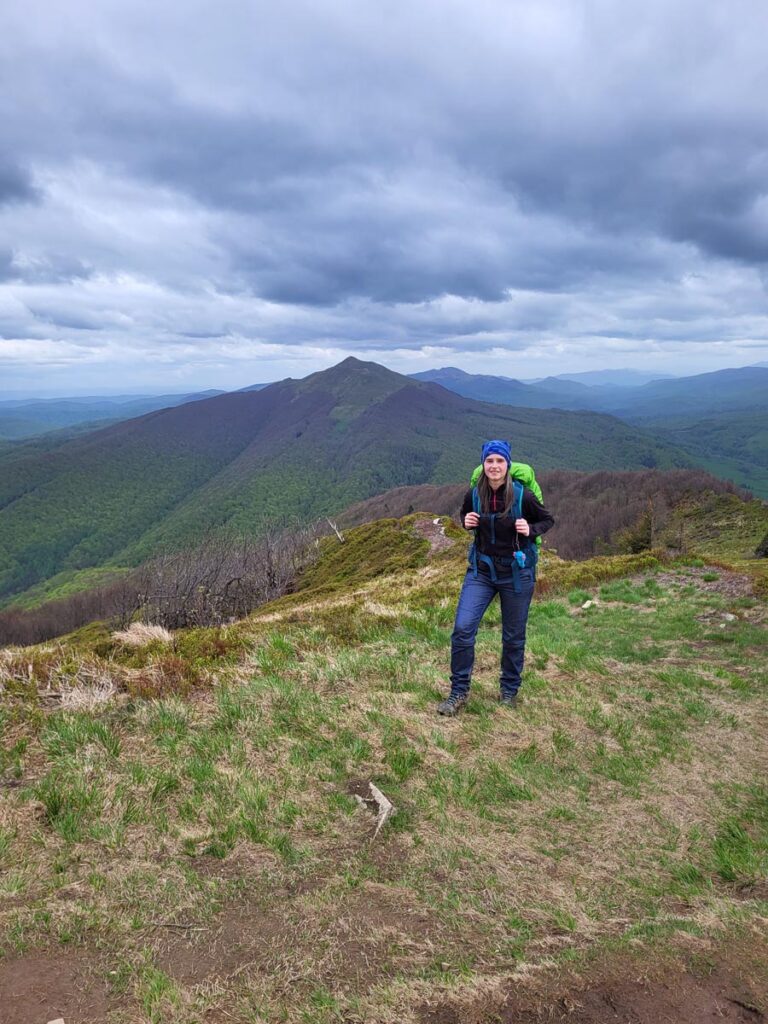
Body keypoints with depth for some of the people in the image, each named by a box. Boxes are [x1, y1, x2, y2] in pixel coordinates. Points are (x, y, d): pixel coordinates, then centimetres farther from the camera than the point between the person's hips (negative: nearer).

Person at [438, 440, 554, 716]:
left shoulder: (522, 496, -14)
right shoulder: (474, 495, -6)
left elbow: (547, 520, 1)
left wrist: (530, 529, -19)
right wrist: (467, 522, -9)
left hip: (516, 572, -2)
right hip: (481, 570, 2)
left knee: (513, 636, 10)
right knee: (462, 628, -9)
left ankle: (509, 690, 32)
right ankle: (459, 692, 7)